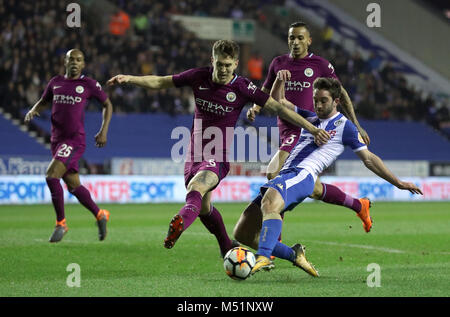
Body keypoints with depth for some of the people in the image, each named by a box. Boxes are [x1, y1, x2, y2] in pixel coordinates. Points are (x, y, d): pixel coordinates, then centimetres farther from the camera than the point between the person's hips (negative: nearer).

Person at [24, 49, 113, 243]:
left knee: (51, 176, -21)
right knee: (73, 185, 11)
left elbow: (107, 105, 8)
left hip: (75, 140, -6)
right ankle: (100, 215, 31)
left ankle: (61, 223, -9)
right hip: (57, 140, 6)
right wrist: (33, 111, 3)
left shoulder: (88, 84, -2)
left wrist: (104, 131, -1)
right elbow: (43, 102, 26)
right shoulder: (55, 83, 11)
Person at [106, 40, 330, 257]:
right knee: (203, 208, 15)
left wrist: (312, 129, -16)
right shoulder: (199, 77, -1)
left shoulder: (242, 88, -11)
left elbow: (278, 108, -11)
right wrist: (129, 79, -3)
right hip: (195, 154, 6)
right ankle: (227, 248, 37)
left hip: (218, 157, -6)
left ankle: (179, 224, -62)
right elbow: (159, 82, 8)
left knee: (196, 188, -34)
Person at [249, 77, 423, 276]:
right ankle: (295, 254, 12)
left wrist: (398, 183, 9)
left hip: (303, 176, -7)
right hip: (284, 175, 7)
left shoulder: (344, 126, 11)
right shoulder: (310, 118, 28)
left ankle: (264, 257, -54)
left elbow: (368, 159, 12)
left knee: (270, 198, -40)